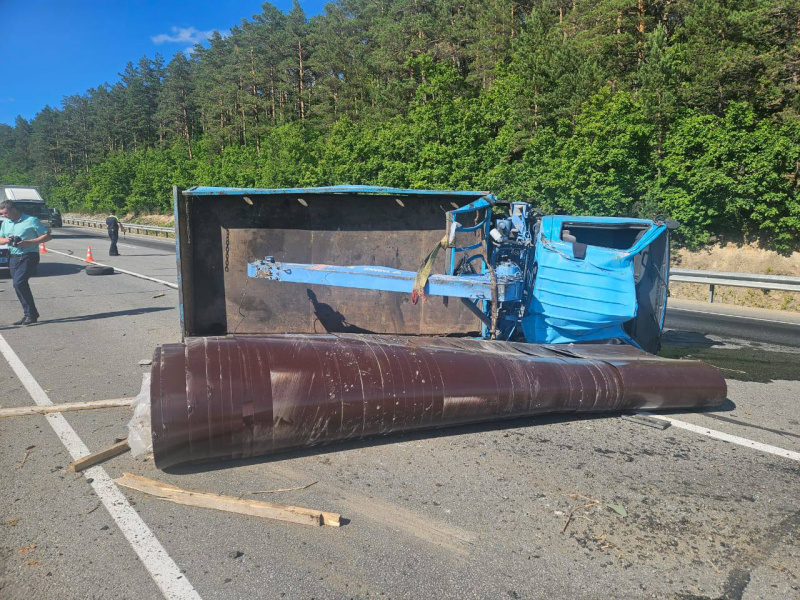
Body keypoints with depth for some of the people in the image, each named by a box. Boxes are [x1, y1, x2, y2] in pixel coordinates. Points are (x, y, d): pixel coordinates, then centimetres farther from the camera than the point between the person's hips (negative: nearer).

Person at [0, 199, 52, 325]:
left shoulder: (31, 221, -6)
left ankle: (31, 314, -10)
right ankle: (28, 314, 14)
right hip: (13, 257, 7)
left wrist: (28, 242, -18)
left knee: (19, 283, -19)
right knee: (20, 285, 6)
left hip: (28, 257, -7)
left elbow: (48, 236, -9)